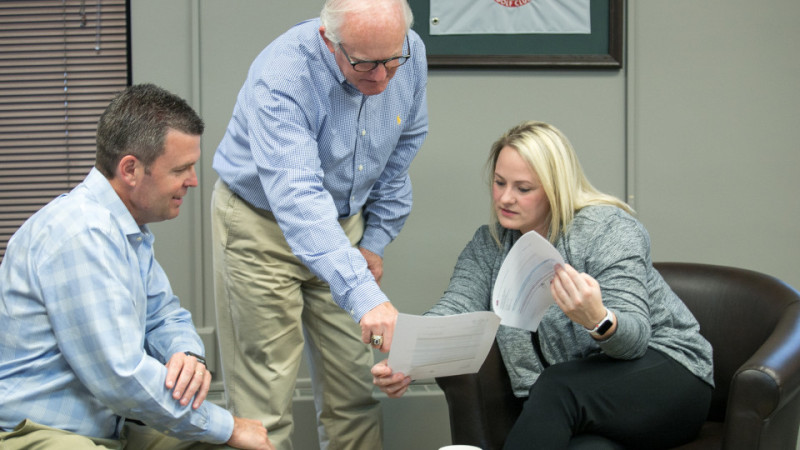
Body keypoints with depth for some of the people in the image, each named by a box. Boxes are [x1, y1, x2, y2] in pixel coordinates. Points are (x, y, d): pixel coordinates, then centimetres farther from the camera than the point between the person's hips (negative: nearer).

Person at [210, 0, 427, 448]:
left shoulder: (411, 54, -13)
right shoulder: (281, 78, -32)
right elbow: (296, 199, -42)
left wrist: (376, 240, 3)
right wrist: (364, 296, -51)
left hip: (344, 223, 5)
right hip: (262, 225, -5)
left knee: (355, 387, 7)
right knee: (265, 398, -4)